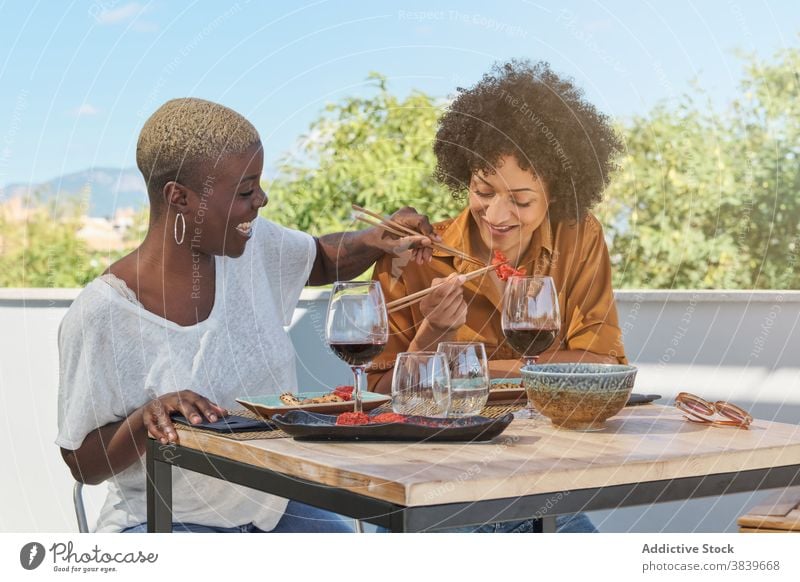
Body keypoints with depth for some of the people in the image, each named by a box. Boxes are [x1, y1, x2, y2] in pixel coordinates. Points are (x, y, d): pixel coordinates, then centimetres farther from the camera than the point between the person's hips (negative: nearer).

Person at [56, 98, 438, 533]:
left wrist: (375, 241, -2)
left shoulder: (255, 246, -3)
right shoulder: (100, 314, -19)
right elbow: (83, 464, -10)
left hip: (270, 508, 5)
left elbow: (324, 260, 19)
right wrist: (147, 417, -30)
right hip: (164, 522, -5)